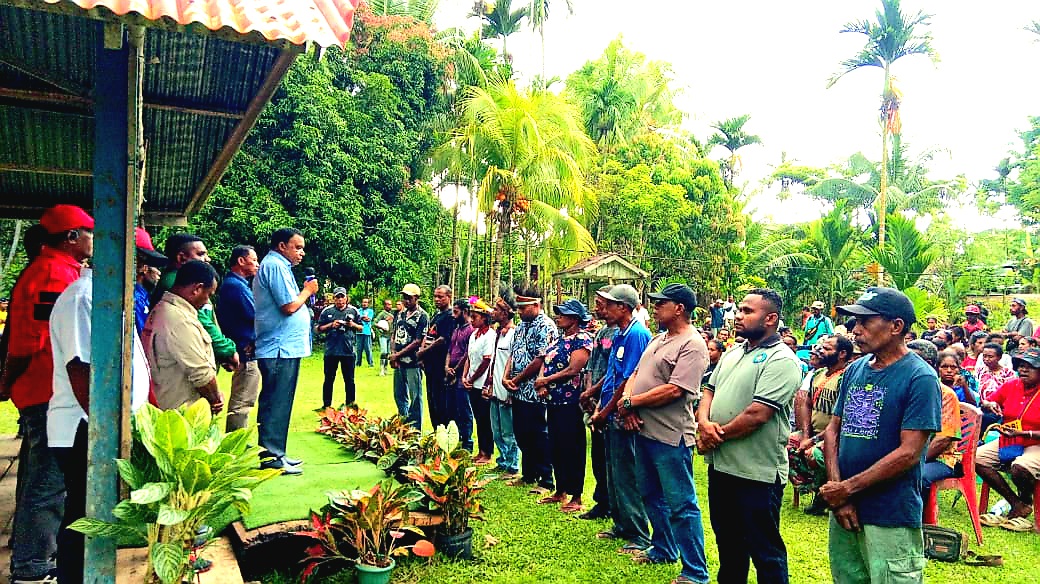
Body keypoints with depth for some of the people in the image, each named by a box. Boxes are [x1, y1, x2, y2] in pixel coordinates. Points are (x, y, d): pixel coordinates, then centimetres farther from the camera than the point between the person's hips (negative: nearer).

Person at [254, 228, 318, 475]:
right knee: (276, 404, -5)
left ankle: (275, 453, 23)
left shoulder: (277, 265, 20)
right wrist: (308, 291, -5)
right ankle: (272, 457, 0)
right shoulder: (276, 266, -13)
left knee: (276, 403, 15)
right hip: (281, 349, -11)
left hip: (284, 348, 11)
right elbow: (289, 306, -20)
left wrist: (304, 293, 11)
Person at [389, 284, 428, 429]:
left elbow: (418, 342, -13)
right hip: (398, 362, 7)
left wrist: (398, 355, -11)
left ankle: (415, 429, 8)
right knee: (399, 395, 17)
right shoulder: (400, 314, 12)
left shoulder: (422, 316, -9)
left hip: (413, 362, -7)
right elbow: (394, 336, 15)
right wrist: (392, 354, -1)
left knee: (415, 397, 0)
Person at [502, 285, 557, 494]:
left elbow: (540, 360, -19)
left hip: (535, 392, -9)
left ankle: (546, 481, 9)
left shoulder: (545, 326, -13)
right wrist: (506, 377, 0)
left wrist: (516, 380, -12)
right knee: (521, 434, 16)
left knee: (539, 436, -1)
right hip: (519, 391, 9)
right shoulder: (521, 326, 15)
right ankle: (528, 475, 29)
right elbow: (513, 354, 17)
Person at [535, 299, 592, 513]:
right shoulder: (559, 338, 15)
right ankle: (560, 492, 28)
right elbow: (546, 363, 12)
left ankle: (576, 498, 11)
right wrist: (541, 384, -7)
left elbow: (573, 370, -20)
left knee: (573, 450, 0)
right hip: (554, 401, 9)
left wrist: (545, 380, -11)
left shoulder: (582, 339, -12)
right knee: (556, 449, 15)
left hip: (570, 402, -9)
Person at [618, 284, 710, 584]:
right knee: (652, 496, 22)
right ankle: (662, 550, 40)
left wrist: (631, 402, -15)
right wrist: (627, 400, -6)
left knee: (681, 505, -1)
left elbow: (673, 391, -24)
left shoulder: (692, 346, -16)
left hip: (670, 436, -10)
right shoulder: (658, 339, 13)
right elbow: (636, 374, 15)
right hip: (643, 430, 10)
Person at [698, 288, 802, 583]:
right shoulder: (733, 352, 11)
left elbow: (757, 414, -23)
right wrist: (705, 422, -9)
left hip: (756, 472, -8)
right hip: (720, 464, 8)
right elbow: (710, 391, 12)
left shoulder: (781, 360, -16)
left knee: (765, 551, 6)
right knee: (727, 540, 23)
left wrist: (716, 436, -12)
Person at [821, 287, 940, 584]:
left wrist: (848, 488, -14)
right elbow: (833, 430, 7)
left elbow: (909, 453, -17)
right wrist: (837, 491, -5)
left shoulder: (920, 378, -12)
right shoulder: (854, 370, 7)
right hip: (843, 509, 6)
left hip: (891, 517, -6)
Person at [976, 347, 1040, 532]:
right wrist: (991, 405, -5)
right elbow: (987, 402, 17)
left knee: (1019, 468, -35)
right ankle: (1016, 503, -6)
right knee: (976, 457, -15)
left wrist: (1022, 433, -25)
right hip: (1006, 442, 6)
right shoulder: (1011, 385, 4)